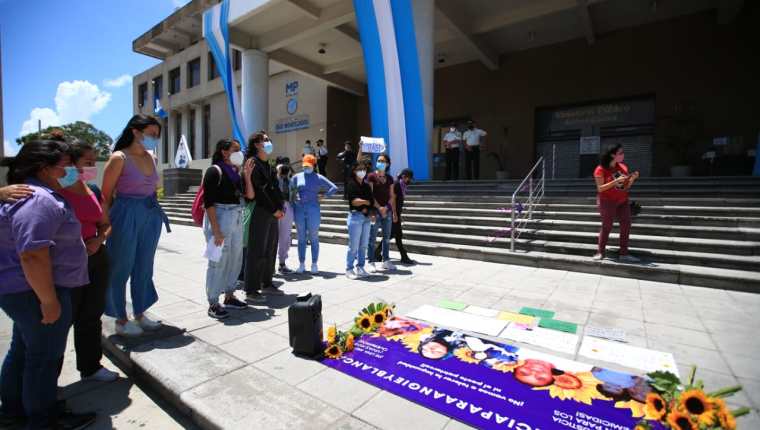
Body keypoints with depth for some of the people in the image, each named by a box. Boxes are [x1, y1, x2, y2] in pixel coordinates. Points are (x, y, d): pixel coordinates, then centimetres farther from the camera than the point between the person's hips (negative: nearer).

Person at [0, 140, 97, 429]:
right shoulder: (39, 201, -23)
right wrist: (49, 300, -25)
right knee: (45, 357, 4)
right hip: (35, 293, -11)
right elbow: (33, 255, -29)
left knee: (23, 350, 22)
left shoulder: (34, 194, 12)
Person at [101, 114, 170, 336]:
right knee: (121, 269, 7)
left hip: (151, 217, 7)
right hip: (126, 217, -6)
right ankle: (121, 320, 21)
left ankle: (139, 314, 29)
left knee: (144, 268, 14)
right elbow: (106, 196, -8)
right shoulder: (119, 158, -10)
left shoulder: (152, 158, 8)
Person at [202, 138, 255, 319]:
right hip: (219, 218, -7)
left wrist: (247, 174, 1)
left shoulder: (235, 172, 12)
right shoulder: (215, 170, -8)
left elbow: (250, 195, 10)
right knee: (218, 261, -2)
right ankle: (213, 304, 10)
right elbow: (208, 202, -14)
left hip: (237, 219, 8)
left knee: (235, 259, 12)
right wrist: (216, 230, -19)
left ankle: (229, 296, 27)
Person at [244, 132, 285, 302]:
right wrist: (274, 210, -13)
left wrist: (281, 207, 6)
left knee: (270, 250, 12)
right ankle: (251, 290, 3)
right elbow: (259, 190, -14)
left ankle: (267, 284, 23)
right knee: (257, 251, -5)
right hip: (259, 212, -8)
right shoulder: (253, 163, -7)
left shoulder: (269, 166, 18)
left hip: (273, 213, 8)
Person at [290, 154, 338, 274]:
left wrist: (323, 195, -1)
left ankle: (314, 265, 10)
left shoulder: (319, 178, 2)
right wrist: (292, 202, 1)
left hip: (313, 209, -2)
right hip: (299, 209, 2)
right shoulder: (297, 177, 8)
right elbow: (290, 190, 13)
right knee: (301, 238, 7)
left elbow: (334, 188, 1)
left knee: (314, 238, 3)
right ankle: (301, 264, 14)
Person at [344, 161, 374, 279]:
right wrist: (367, 201, -1)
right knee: (354, 246, -4)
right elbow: (354, 202, -13)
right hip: (355, 216, -6)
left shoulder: (366, 186, 15)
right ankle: (349, 269, 8)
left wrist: (367, 209, -8)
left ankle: (360, 268, 21)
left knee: (364, 245, 10)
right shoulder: (351, 184, -4)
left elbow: (372, 201, 11)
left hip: (366, 217, 6)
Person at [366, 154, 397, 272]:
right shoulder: (371, 176, -2)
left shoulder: (389, 178, 12)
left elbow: (392, 196, 13)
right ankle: (372, 262, 6)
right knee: (372, 237, -1)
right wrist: (379, 207, -16)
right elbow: (370, 194, -9)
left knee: (387, 237, 10)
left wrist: (394, 212, 11)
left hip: (387, 210, 5)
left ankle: (386, 261, 21)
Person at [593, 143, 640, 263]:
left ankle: (624, 254, 5)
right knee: (606, 227, -1)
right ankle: (600, 252, 11)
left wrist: (633, 178, -10)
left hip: (623, 201, 6)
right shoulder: (601, 169, -12)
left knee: (626, 225, 0)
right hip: (607, 201, -6)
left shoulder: (623, 167, 6)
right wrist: (616, 181, -25)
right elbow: (600, 188, -17)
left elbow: (626, 186, 8)